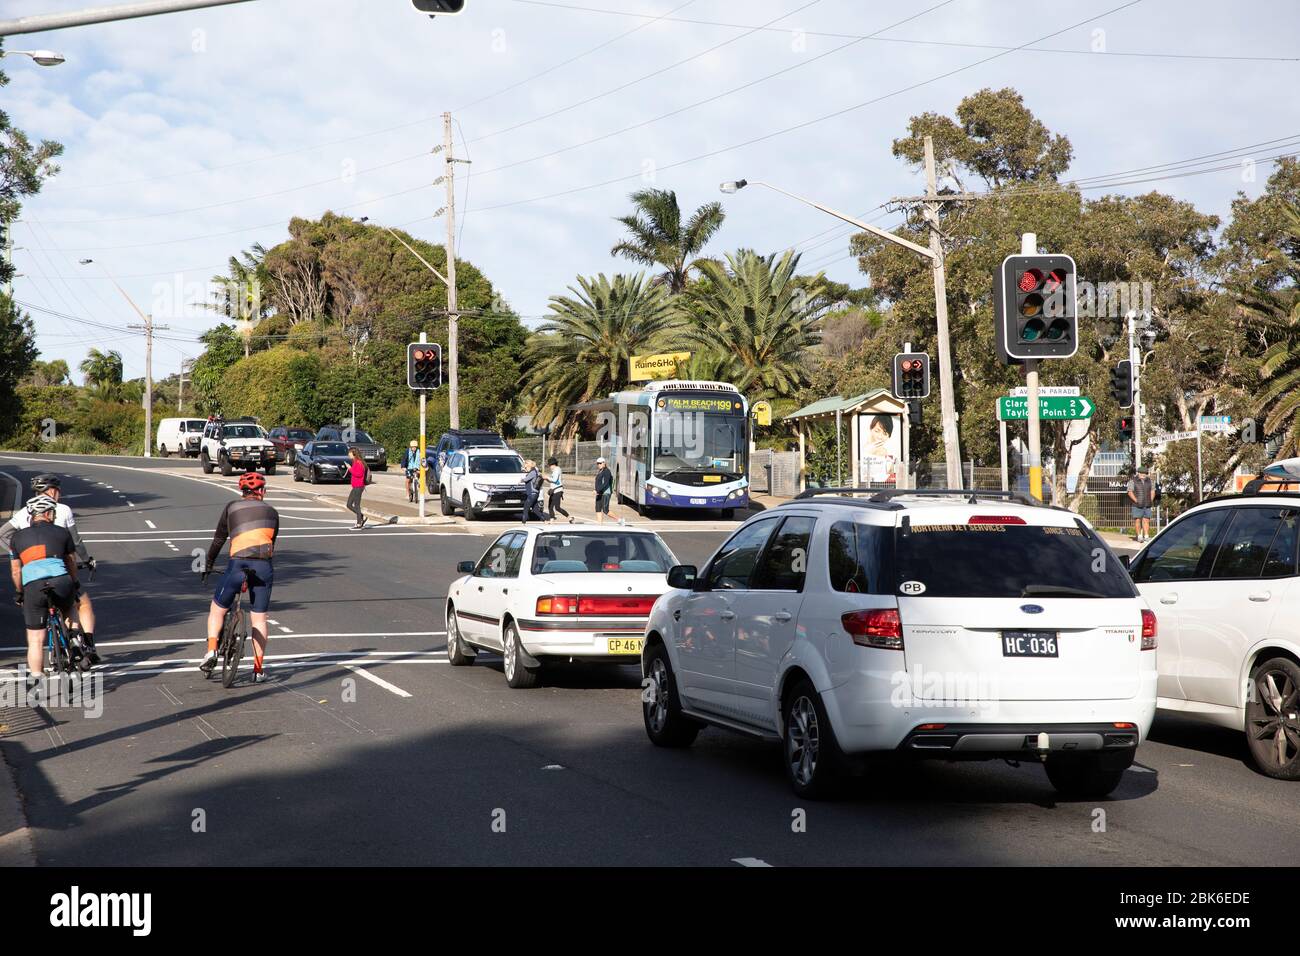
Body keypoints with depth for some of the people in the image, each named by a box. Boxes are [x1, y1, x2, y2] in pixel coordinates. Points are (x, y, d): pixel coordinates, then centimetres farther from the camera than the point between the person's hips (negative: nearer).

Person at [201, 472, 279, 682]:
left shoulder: (232, 508, 14)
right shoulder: (272, 512, 19)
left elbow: (218, 540, 16)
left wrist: (208, 566, 27)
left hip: (237, 564, -1)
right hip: (264, 567, 1)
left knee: (217, 609, 16)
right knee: (259, 619, 9)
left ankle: (211, 650, -3)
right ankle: (258, 670, 10)